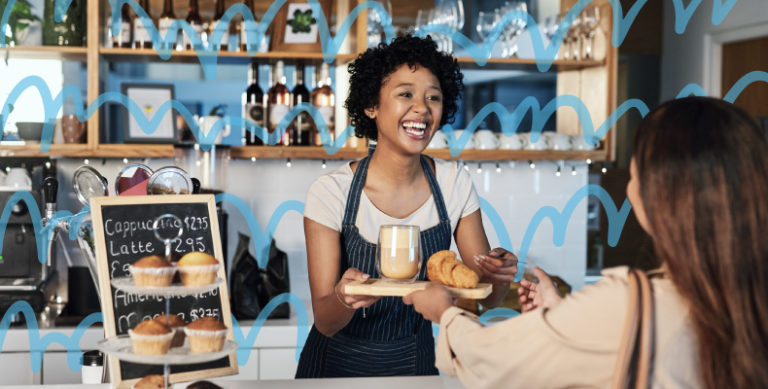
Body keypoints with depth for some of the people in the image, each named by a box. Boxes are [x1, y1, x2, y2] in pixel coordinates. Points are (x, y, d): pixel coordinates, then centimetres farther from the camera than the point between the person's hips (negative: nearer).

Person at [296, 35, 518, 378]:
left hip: (415, 363, 3)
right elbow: (324, 321, -18)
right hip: (340, 365, -2)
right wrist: (344, 299, -39)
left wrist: (498, 274, -26)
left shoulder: (454, 184, -9)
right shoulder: (331, 192, -18)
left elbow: (486, 298, -6)